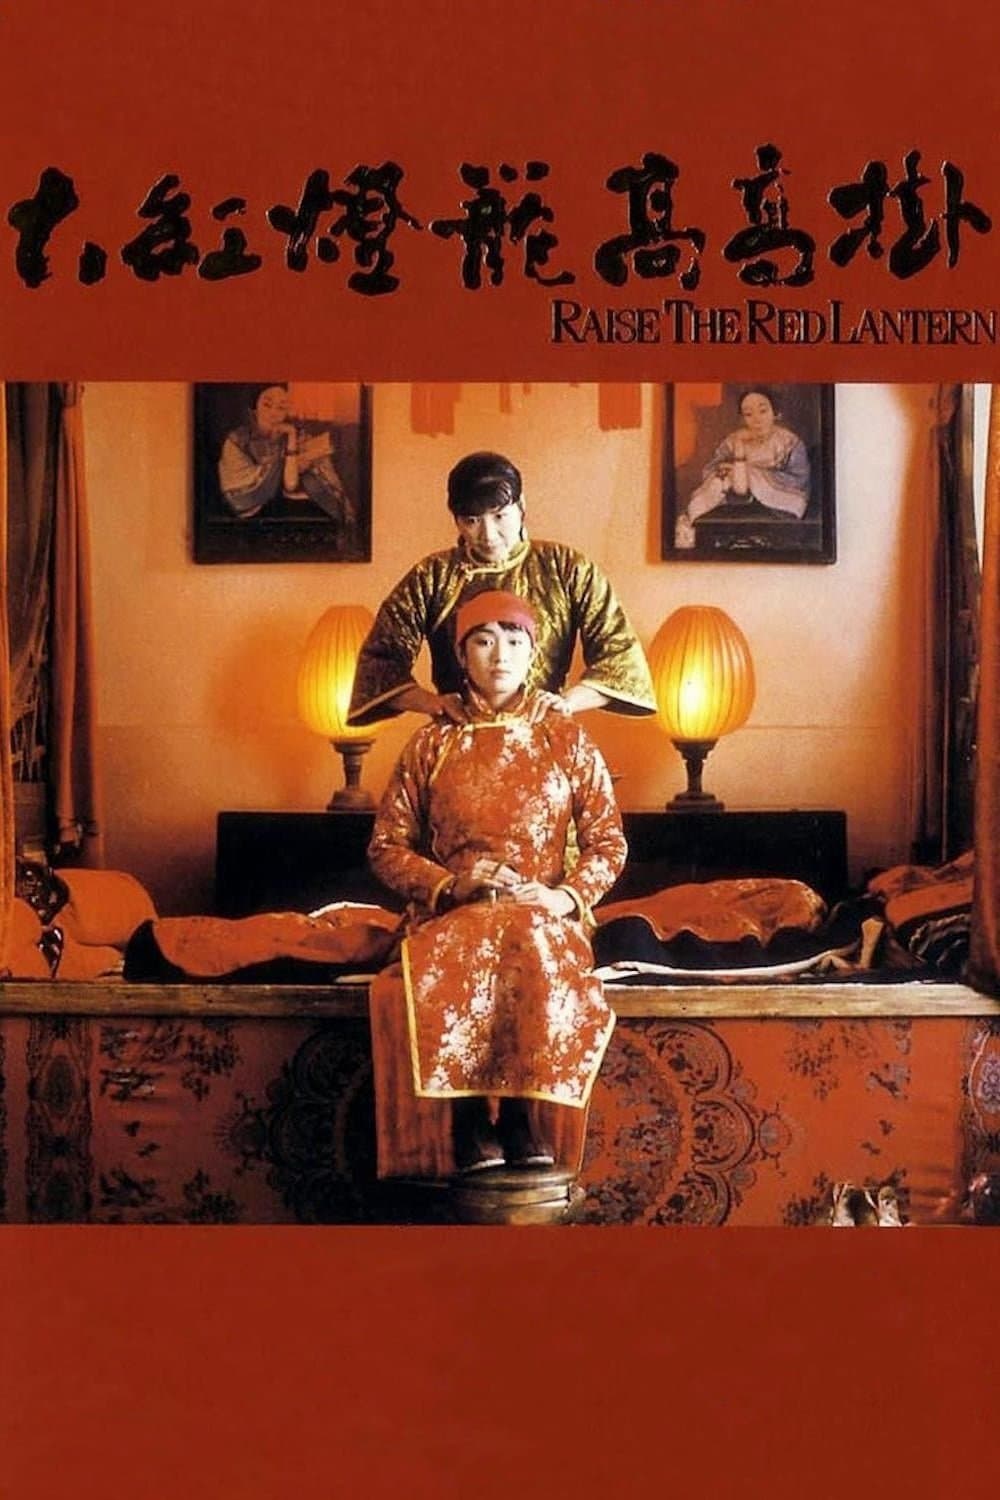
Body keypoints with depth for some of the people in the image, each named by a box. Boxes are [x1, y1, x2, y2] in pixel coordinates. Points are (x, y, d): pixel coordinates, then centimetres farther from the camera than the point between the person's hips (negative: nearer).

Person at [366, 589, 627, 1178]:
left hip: (544, 916, -1)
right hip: (451, 917, 1)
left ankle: (531, 1133, -30)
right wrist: (448, 885, -9)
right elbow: (387, 847, 9)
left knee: (536, 950, -39)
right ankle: (470, 1136, -28)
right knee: (427, 975, -36)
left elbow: (609, 843, 9)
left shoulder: (568, 741, 12)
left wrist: (566, 895, -10)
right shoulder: (431, 745, 13)